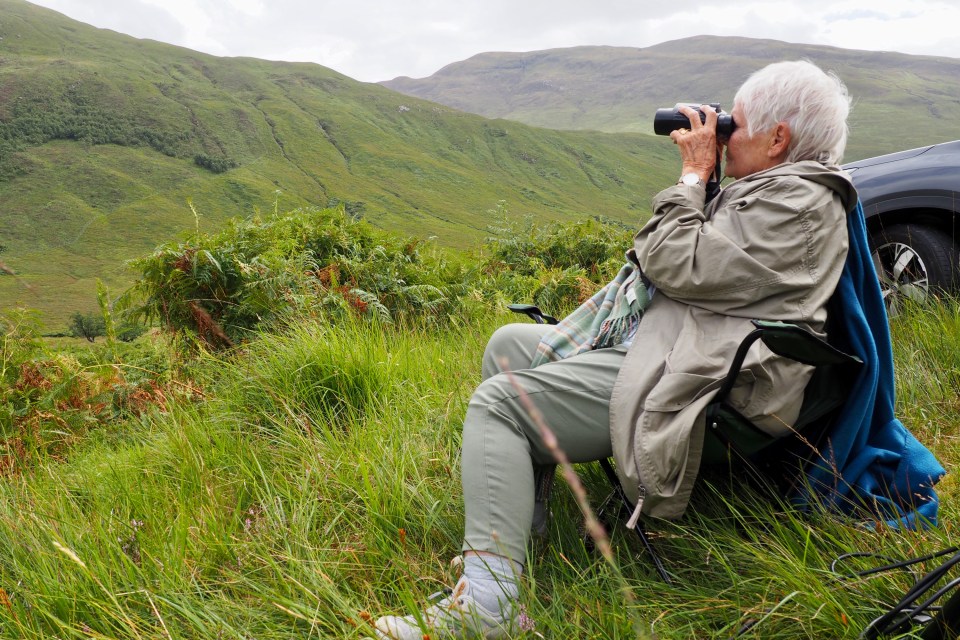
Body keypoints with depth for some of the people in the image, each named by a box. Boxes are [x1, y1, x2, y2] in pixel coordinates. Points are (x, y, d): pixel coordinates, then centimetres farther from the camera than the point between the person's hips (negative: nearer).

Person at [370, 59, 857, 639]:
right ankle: (520, 533, 12)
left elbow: (681, 266, -22)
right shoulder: (767, 188, 19)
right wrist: (698, 176, 15)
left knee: (496, 403, -18)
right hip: (647, 341, 12)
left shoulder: (801, 205, -14)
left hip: (677, 381, -12)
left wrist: (694, 174, -10)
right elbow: (683, 253, 25)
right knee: (508, 344, 14)